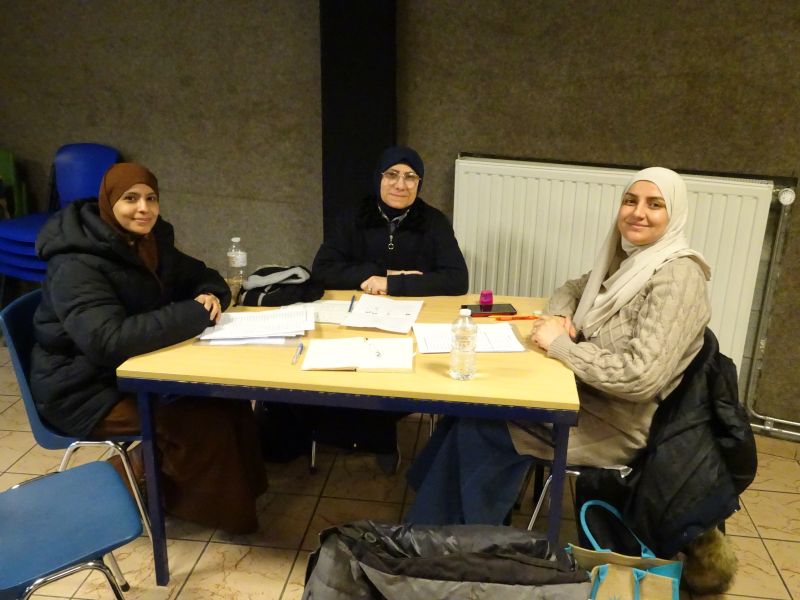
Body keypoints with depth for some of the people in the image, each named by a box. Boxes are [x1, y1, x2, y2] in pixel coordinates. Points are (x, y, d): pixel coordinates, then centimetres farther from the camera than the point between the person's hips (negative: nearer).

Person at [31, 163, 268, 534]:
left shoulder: (149, 243, 1)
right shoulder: (77, 265, -25)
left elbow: (201, 276, 12)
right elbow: (108, 340, -38)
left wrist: (210, 296, -14)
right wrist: (195, 313, -33)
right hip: (86, 391, -8)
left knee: (228, 396, -10)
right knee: (204, 424, -21)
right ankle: (220, 510, 4)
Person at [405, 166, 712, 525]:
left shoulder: (678, 277, -22)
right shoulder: (628, 257, 5)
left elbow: (641, 377, -31)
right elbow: (572, 290, 21)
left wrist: (559, 343, -22)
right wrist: (560, 317, -3)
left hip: (615, 423, -8)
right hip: (585, 393, 8)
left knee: (479, 424, -12)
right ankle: (434, 527, 10)